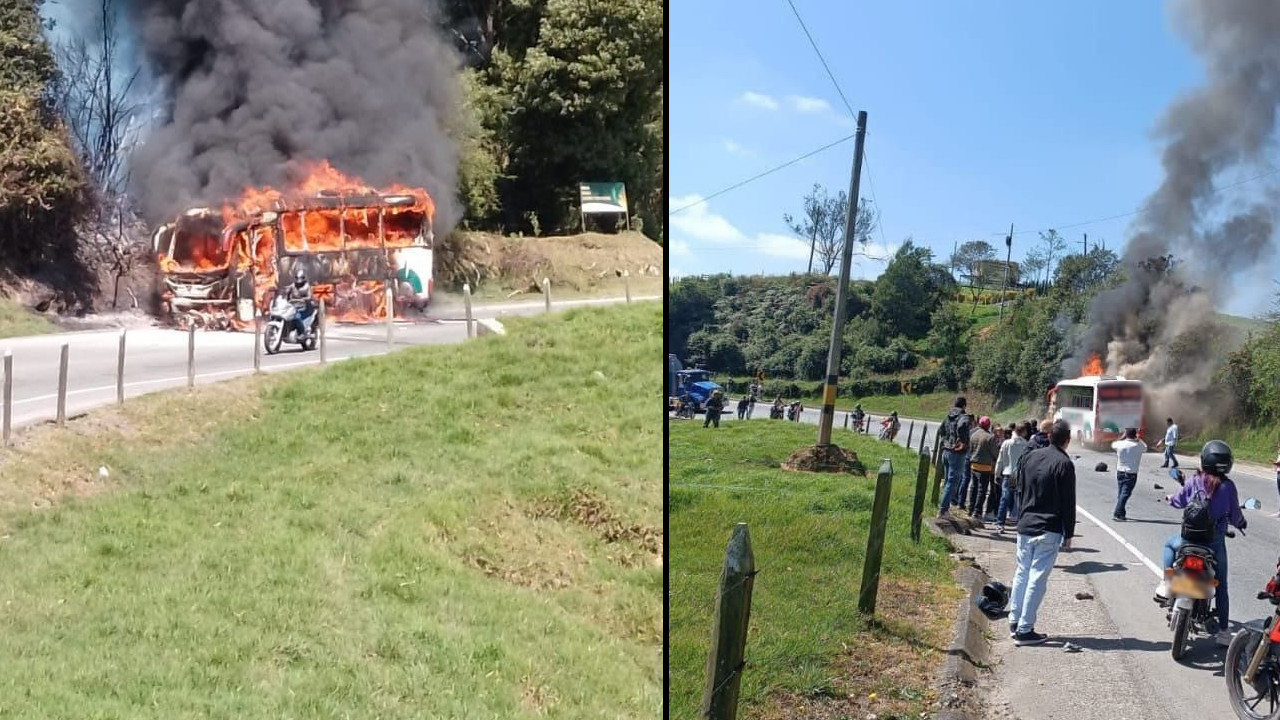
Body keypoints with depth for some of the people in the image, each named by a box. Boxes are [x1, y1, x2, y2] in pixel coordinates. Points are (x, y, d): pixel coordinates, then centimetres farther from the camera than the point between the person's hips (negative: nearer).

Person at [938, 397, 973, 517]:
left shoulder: (948, 417, 11)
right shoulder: (964, 417, -12)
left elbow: (940, 430, 24)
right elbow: (961, 426, -34)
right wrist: (962, 442, -22)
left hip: (946, 451, 7)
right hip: (957, 453, -7)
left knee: (948, 480, 19)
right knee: (952, 482, -3)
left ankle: (945, 506, 24)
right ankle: (943, 509, -6)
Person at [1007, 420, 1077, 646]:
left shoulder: (1029, 457, 6)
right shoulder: (1064, 464, -11)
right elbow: (1068, 503, -9)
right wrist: (1068, 534, -2)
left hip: (1025, 526, 6)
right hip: (1049, 530, -6)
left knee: (1022, 572, 16)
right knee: (1037, 578, -3)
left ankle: (1014, 621, 21)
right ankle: (1024, 630, -3)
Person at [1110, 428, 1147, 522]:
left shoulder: (1120, 444, -3)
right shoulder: (1138, 446, -9)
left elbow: (1113, 444, 21)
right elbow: (1145, 448, 14)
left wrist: (1123, 437, 22)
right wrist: (1138, 439, 24)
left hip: (1120, 472, 4)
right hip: (1131, 474, -4)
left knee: (1120, 493, 14)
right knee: (1125, 494, -6)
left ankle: (1121, 514, 21)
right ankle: (1117, 513, -16)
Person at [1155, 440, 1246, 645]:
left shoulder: (1194, 482, -6)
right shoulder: (1228, 486, -10)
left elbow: (1179, 501, 10)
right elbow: (1235, 516, -2)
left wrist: (1169, 498, 33)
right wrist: (1242, 523, 21)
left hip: (1189, 538, 1)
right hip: (1215, 542, 0)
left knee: (1169, 545, 34)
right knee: (1221, 586, 14)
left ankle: (1166, 584, 16)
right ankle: (1223, 630, 14)